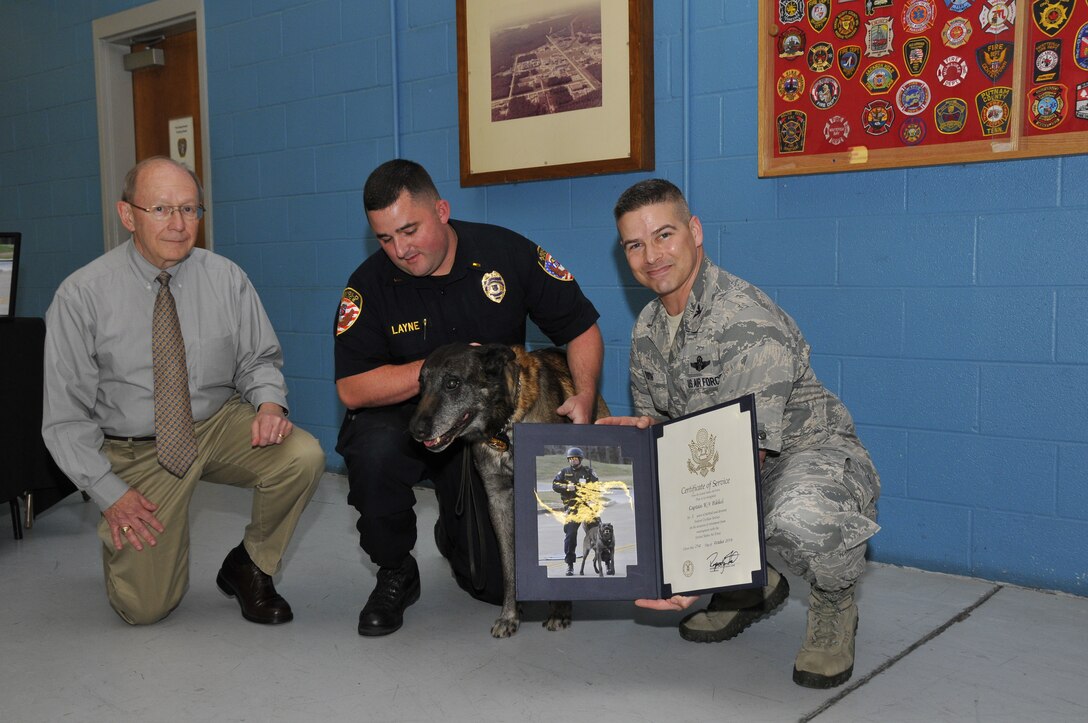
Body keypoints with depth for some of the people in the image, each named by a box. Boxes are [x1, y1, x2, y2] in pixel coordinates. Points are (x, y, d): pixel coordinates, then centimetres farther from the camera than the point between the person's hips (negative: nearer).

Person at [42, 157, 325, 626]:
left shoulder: (226, 280, -7)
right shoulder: (82, 295, -12)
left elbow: (258, 359, 4)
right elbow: (65, 415, -8)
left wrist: (269, 402, -20)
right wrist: (111, 493, -14)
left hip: (221, 427, 2)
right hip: (136, 449, -2)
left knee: (303, 457, -27)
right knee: (145, 607, -9)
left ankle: (248, 566, 0)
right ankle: (120, 531, 27)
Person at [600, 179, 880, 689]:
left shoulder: (750, 325, -25)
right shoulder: (647, 328, 3)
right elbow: (652, 423, 12)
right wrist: (640, 428, -15)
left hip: (810, 452, -8)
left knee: (800, 518, -42)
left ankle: (833, 607, -2)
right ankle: (752, 588, 12)